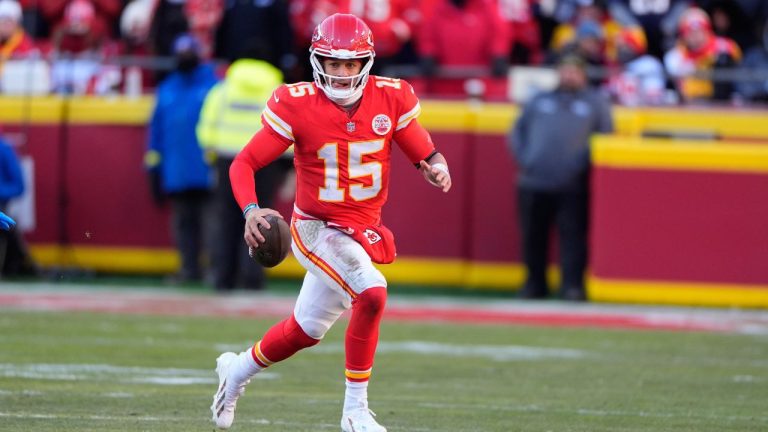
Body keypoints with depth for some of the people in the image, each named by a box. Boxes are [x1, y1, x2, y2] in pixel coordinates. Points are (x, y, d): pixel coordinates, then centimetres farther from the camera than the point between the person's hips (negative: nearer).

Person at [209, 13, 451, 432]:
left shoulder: (391, 98, -7)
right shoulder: (297, 105, -16)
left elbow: (427, 155, 0)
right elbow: (244, 164, -14)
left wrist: (437, 170, -24)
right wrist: (250, 210, -32)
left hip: (363, 232, 5)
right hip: (316, 228, -5)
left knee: (305, 330, 18)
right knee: (371, 293, -29)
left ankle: (238, 368, 47)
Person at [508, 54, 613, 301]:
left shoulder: (595, 103, 14)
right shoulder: (539, 101, 21)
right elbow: (518, 131, 20)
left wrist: (585, 163, -5)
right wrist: (523, 158, 3)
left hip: (572, 186, -3)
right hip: (533, 184, 3)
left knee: (572, 235, -11)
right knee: (533, 236, 4)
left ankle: (573, 286, -11)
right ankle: (534, 284, 14)